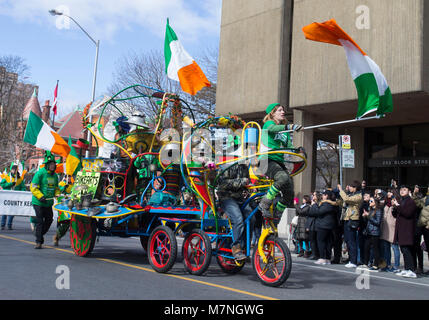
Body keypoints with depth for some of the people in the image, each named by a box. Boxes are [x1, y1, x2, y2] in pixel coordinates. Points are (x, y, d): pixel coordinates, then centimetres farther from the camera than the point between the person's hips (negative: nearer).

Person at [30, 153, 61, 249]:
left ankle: (39, 234, 34)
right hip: (38, 202, -7)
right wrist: (40, 196, -22)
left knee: (49, 219, 11)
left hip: (49, 203, 7)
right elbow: (33, 187, -12)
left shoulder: (54, 175, 11)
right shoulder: (40, 173, -10)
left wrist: (58, 195, 3)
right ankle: (38, 242, -1)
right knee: (40, 221, -6)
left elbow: (56, 188, 23)